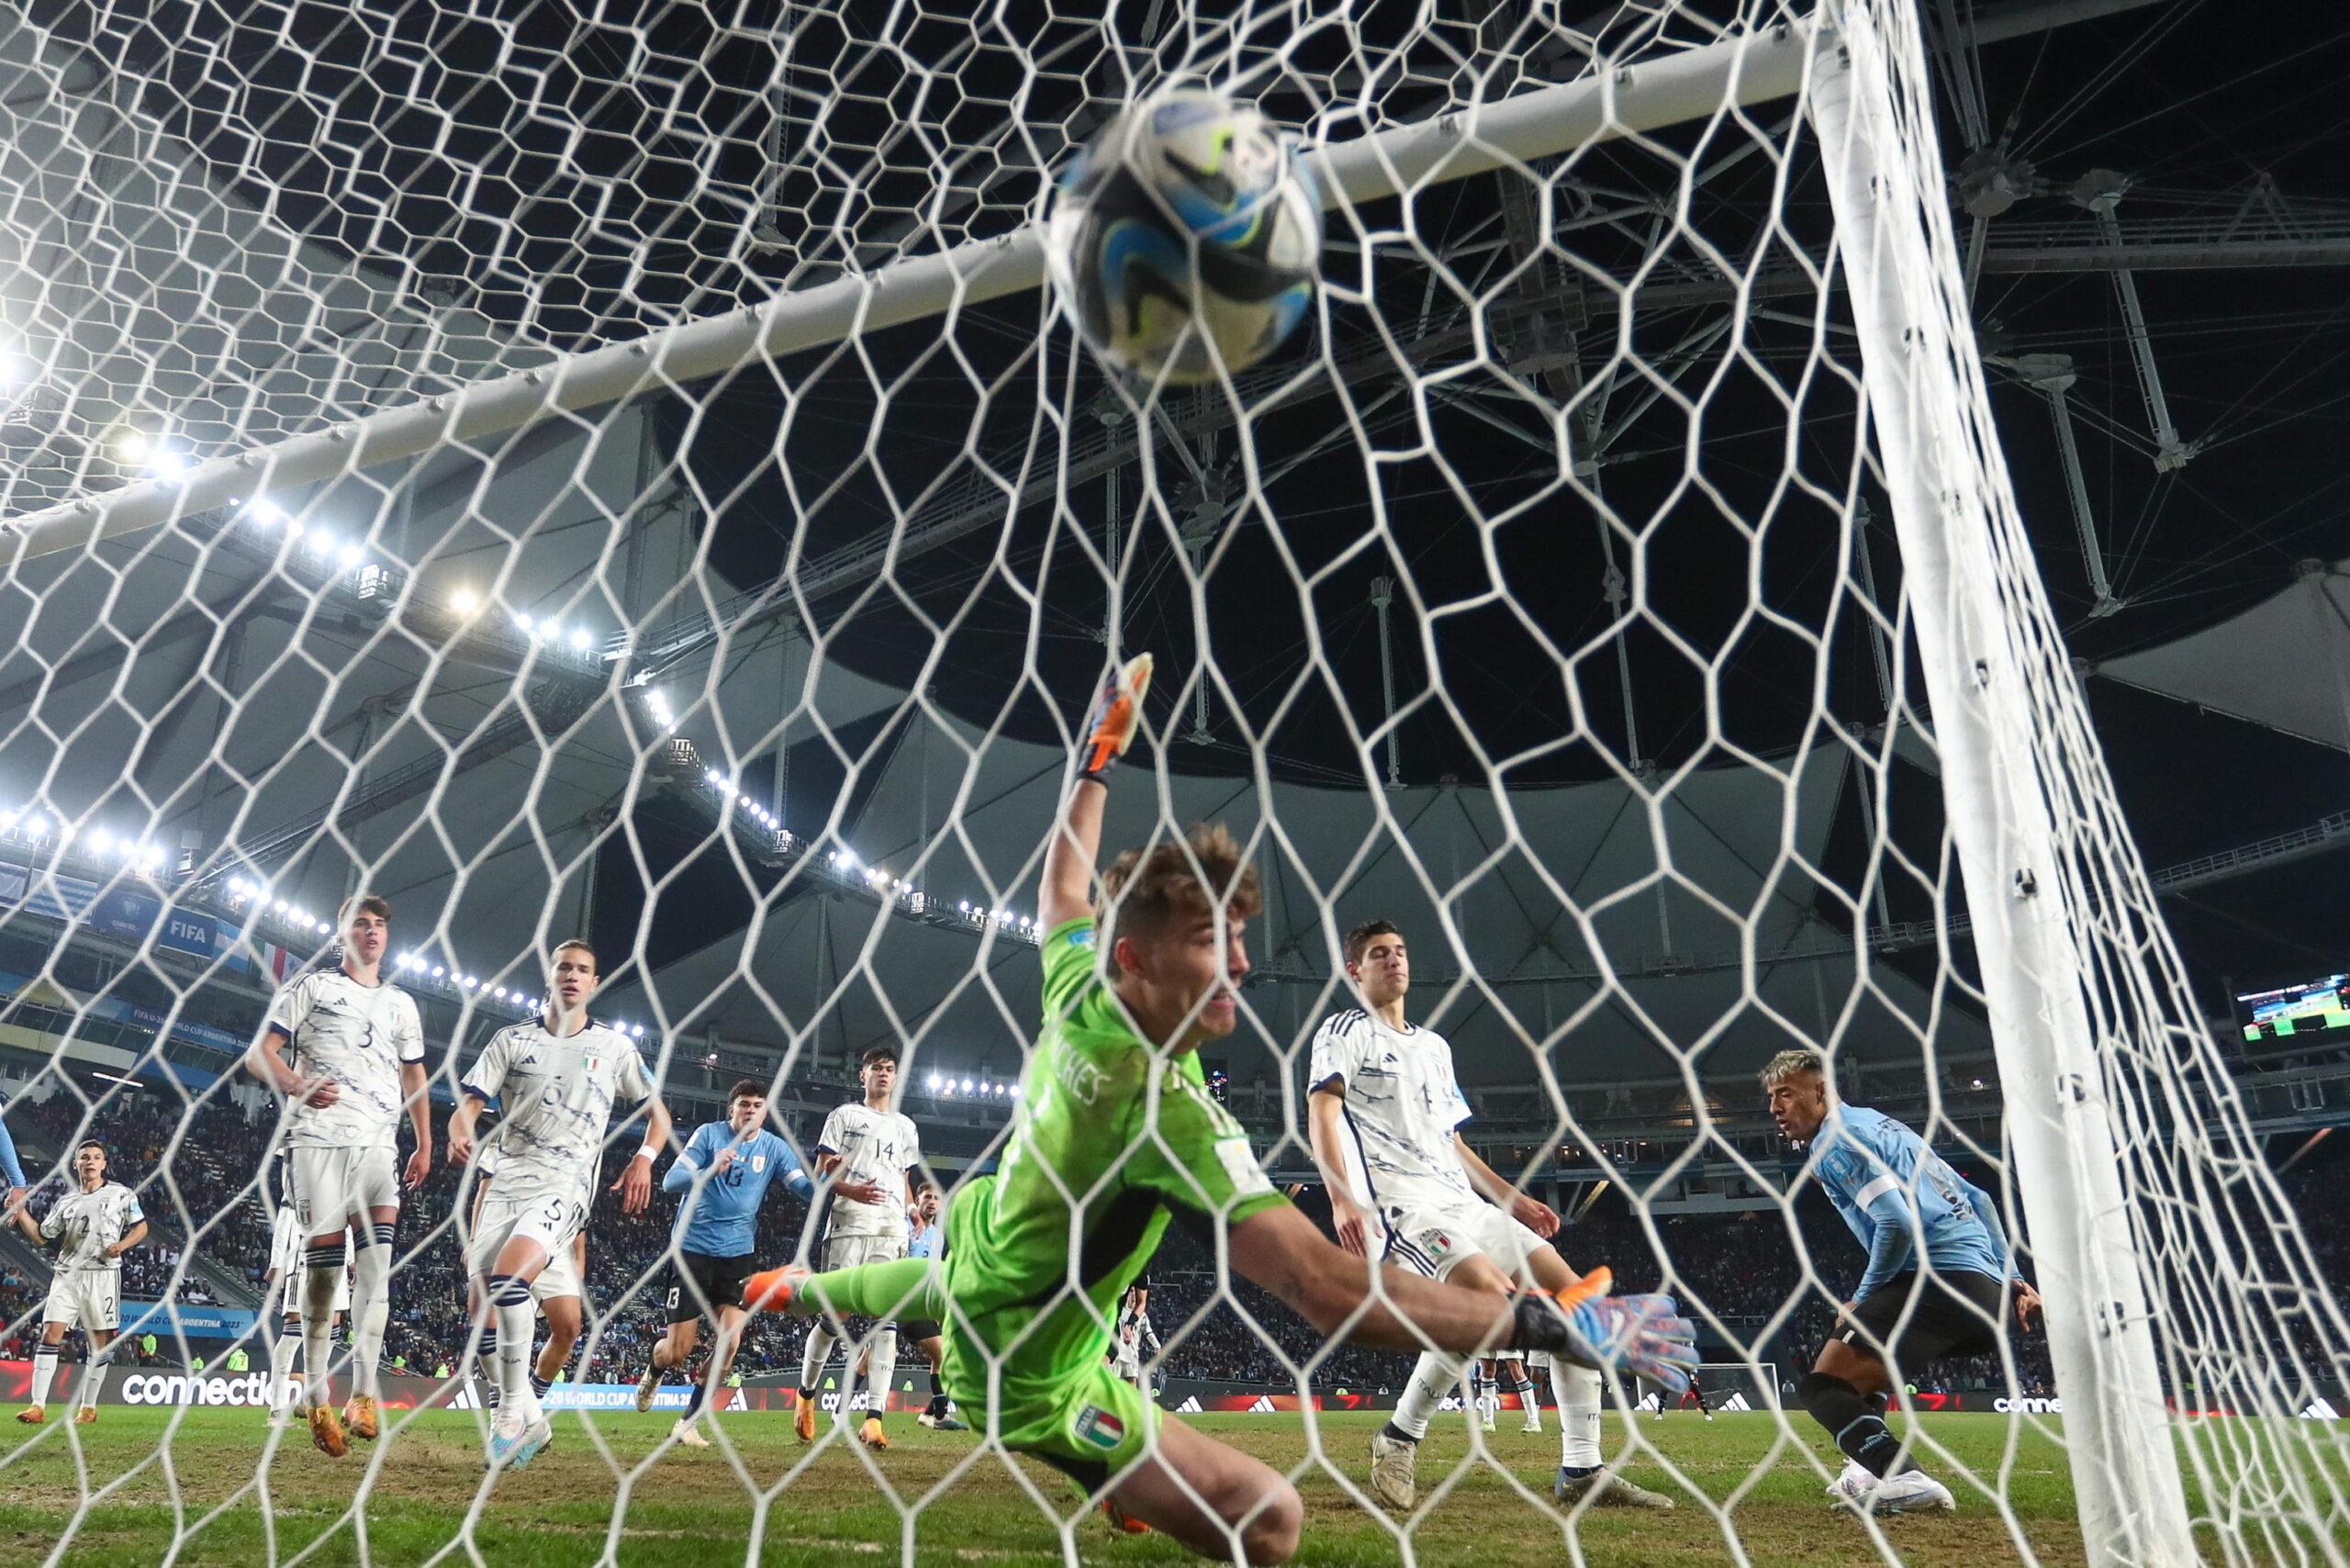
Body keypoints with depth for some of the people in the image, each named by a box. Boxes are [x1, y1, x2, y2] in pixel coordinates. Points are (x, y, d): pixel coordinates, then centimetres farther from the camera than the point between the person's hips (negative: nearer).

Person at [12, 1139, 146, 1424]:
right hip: (67, 1274, 3)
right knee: (50, 1334, -9)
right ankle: (38, 1406, -5)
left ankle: (89, 1407, 12)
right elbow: (41, 1238, 13)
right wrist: (21, 1214, 2)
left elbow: (141, 1227, 8)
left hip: (103, 1275, -3)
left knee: (99, 1343, 2)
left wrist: (122, 1244, -10)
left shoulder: (121, 1194, 5)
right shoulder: (66, 1202, 13)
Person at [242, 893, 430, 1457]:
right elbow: (259, 1054, 2)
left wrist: (424, 1145, 18)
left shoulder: (402, 1004, 22)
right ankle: (318, 1399, 4)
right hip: (318, 1136, -3)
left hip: (378, 1141, 3)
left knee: (376, 1261, -13)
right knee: (323, 1262, -7)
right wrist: (296, 1085, -19)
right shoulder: (311, 987, 11)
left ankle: (363, 1395, -15)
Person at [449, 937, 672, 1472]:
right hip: (505, 1182, 4)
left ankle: (513, 1411, -15)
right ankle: (529, 1416, 20)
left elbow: (658, 1113, 13)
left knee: (507, 1275, -26)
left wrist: (643, 1159, -6)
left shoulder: (613, 1045, 9)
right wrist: (459, 1134, -20)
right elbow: (468, 1103, 3)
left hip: (564, 1186, -4)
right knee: (482, 1304, 1)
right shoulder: (512, 1039, 12)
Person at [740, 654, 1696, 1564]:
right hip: (1027, 1374, -8)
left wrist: (1102, 752, 18)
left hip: (975, 1244, 9)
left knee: (925, 1285, 43)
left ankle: (794, 1290, 70)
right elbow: (1324, 1287, -44)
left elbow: (1063, 882, 8)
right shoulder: (1167, 1105, -37)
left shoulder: (1078, 985, -16)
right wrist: (1553, 1324, -39)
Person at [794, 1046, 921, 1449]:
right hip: (849, 1225, -3)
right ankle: (806, 1394, 21)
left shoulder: (906, 1126, 24)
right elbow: (821, 1174, 3)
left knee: (887, 1320, -6)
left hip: (892, 1231, 3)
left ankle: (874, 1418, -9)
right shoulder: (844, 1116, 11)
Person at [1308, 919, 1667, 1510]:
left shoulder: (1434, 1046, 25)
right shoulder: (1344, 1031, 2)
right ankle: (1399, 1437, -11)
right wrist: (1342, 1200, -26)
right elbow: (1321, 1115, -12)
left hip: (1462, 1201, 8)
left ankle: (1583, 1472, 6)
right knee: (1495, 1298, -30)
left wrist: (1511, 1197, 20)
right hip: (1401, 1203, -8)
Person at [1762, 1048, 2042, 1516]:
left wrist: (1863, 1298, -5)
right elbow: (1978, 1199, 28)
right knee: (1870, 1361, 31)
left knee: (1823, 1386, -11)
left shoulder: (1834, 1142, -5)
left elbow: (1897, 1223, -17)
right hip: (1988, 1294, 10)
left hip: (1939, 1280, -10)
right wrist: (2010, 1275, 26)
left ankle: (1905, 1478, -31)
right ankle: (1871, 1469, 20)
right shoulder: (1879, 1123, 25)